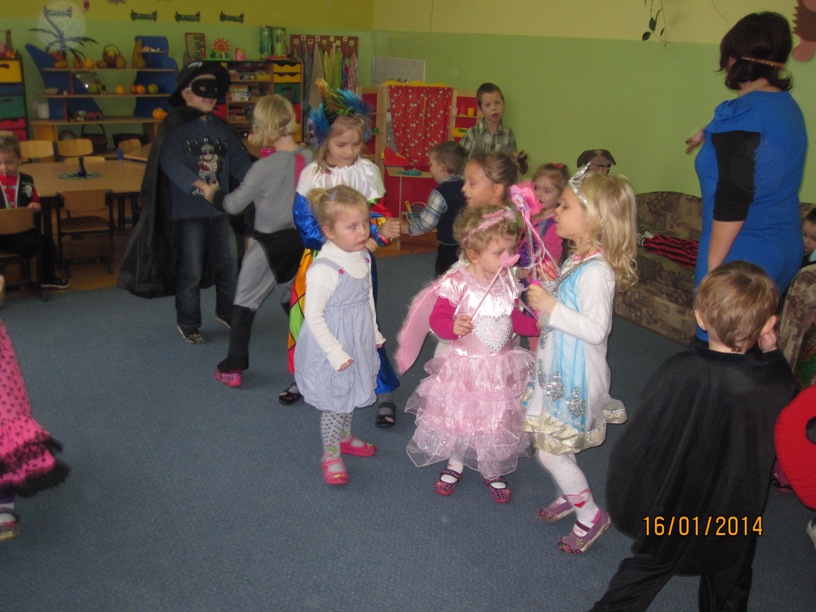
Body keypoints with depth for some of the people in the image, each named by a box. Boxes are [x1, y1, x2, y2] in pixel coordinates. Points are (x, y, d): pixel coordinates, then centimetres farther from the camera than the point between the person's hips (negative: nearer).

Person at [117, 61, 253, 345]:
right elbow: (171, 164, -22)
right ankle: (188, 324, 24)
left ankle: (225, 311, 36)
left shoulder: (221, 128, 10)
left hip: (221, 209, 5)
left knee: (230, 264, 12)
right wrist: (197, 186, -38)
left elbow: (240, 161, 3)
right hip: (188, 211, -5)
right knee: (190, 272, 5)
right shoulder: (174, 128, -8)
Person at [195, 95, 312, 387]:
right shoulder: (309, 159, -6)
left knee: (244, 303, 6)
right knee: (293, 300, 23)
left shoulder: (263, 167, -20)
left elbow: (234, 204, -13)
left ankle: (233, 368, 8)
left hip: (267, 245, -5)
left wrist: (212, 193, 8)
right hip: (299, 241, 5)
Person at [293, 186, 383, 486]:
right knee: (335, 400, 7)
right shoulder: (325, 269, -29)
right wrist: (336, 354, -23)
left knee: (351, 393, 24)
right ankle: (331, 454, 26)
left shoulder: (363, 257, -2)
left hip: (359, 340, 8)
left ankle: (344, 437, 46)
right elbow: (313, 316, -25)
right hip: (333, 347, -8)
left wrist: (374, 333, 17)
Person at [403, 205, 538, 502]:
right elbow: (437, 319, -17)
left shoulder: (508, 283, -4)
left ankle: (493, 470, 38)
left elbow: (515, 319, 8)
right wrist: (453, 327, -36)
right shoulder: (456, 283, -20)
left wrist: (538, 324, -6)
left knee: (497, 419, 15)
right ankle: (455, 464, 40)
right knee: (457, 416, 14)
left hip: (501, 367, 4)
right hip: (464, 366, -3)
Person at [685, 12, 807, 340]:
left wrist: (712, 263, -15)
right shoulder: (789, 107, 9)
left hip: (743, 254, -9)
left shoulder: (741, 113, -16)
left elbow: (732, 201, -21)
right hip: (786, 250, 9)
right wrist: (711, 135, 39)